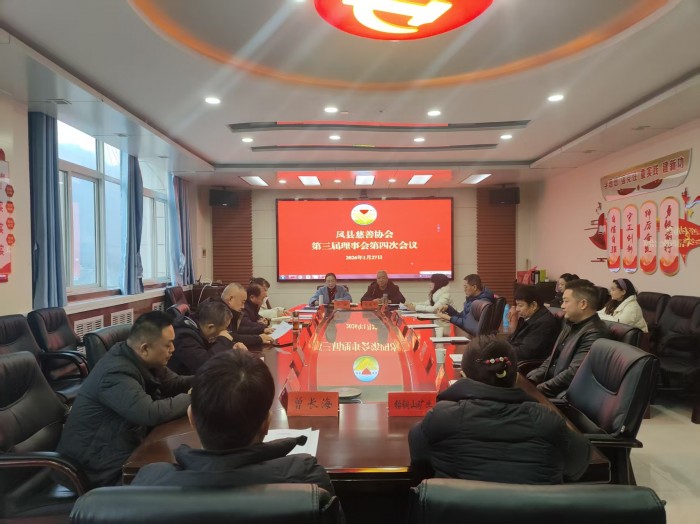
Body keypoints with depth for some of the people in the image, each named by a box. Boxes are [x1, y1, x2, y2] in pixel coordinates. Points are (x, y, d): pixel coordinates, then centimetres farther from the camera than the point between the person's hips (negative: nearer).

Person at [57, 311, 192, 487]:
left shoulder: (139, 360, -1)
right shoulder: (116, 373, -29)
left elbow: (174, 383, 11)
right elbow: (151, 414, -38)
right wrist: (192, 398, -23)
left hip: (120, 448, 9)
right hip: (101, 466, -8)